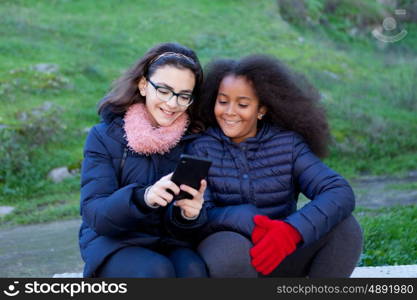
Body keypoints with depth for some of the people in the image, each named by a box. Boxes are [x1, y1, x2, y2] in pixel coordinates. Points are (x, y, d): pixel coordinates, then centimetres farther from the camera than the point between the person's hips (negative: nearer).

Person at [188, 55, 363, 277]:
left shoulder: (288, 143, -1)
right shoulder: (200, 147, -4)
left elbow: (341, 193, -15)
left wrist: (291, 230, -34)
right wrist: (248, 221, -34)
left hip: (280, 258, 3)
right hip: (221, 254, -2)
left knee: (345, 226, -19)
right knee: (231, 248, -36)